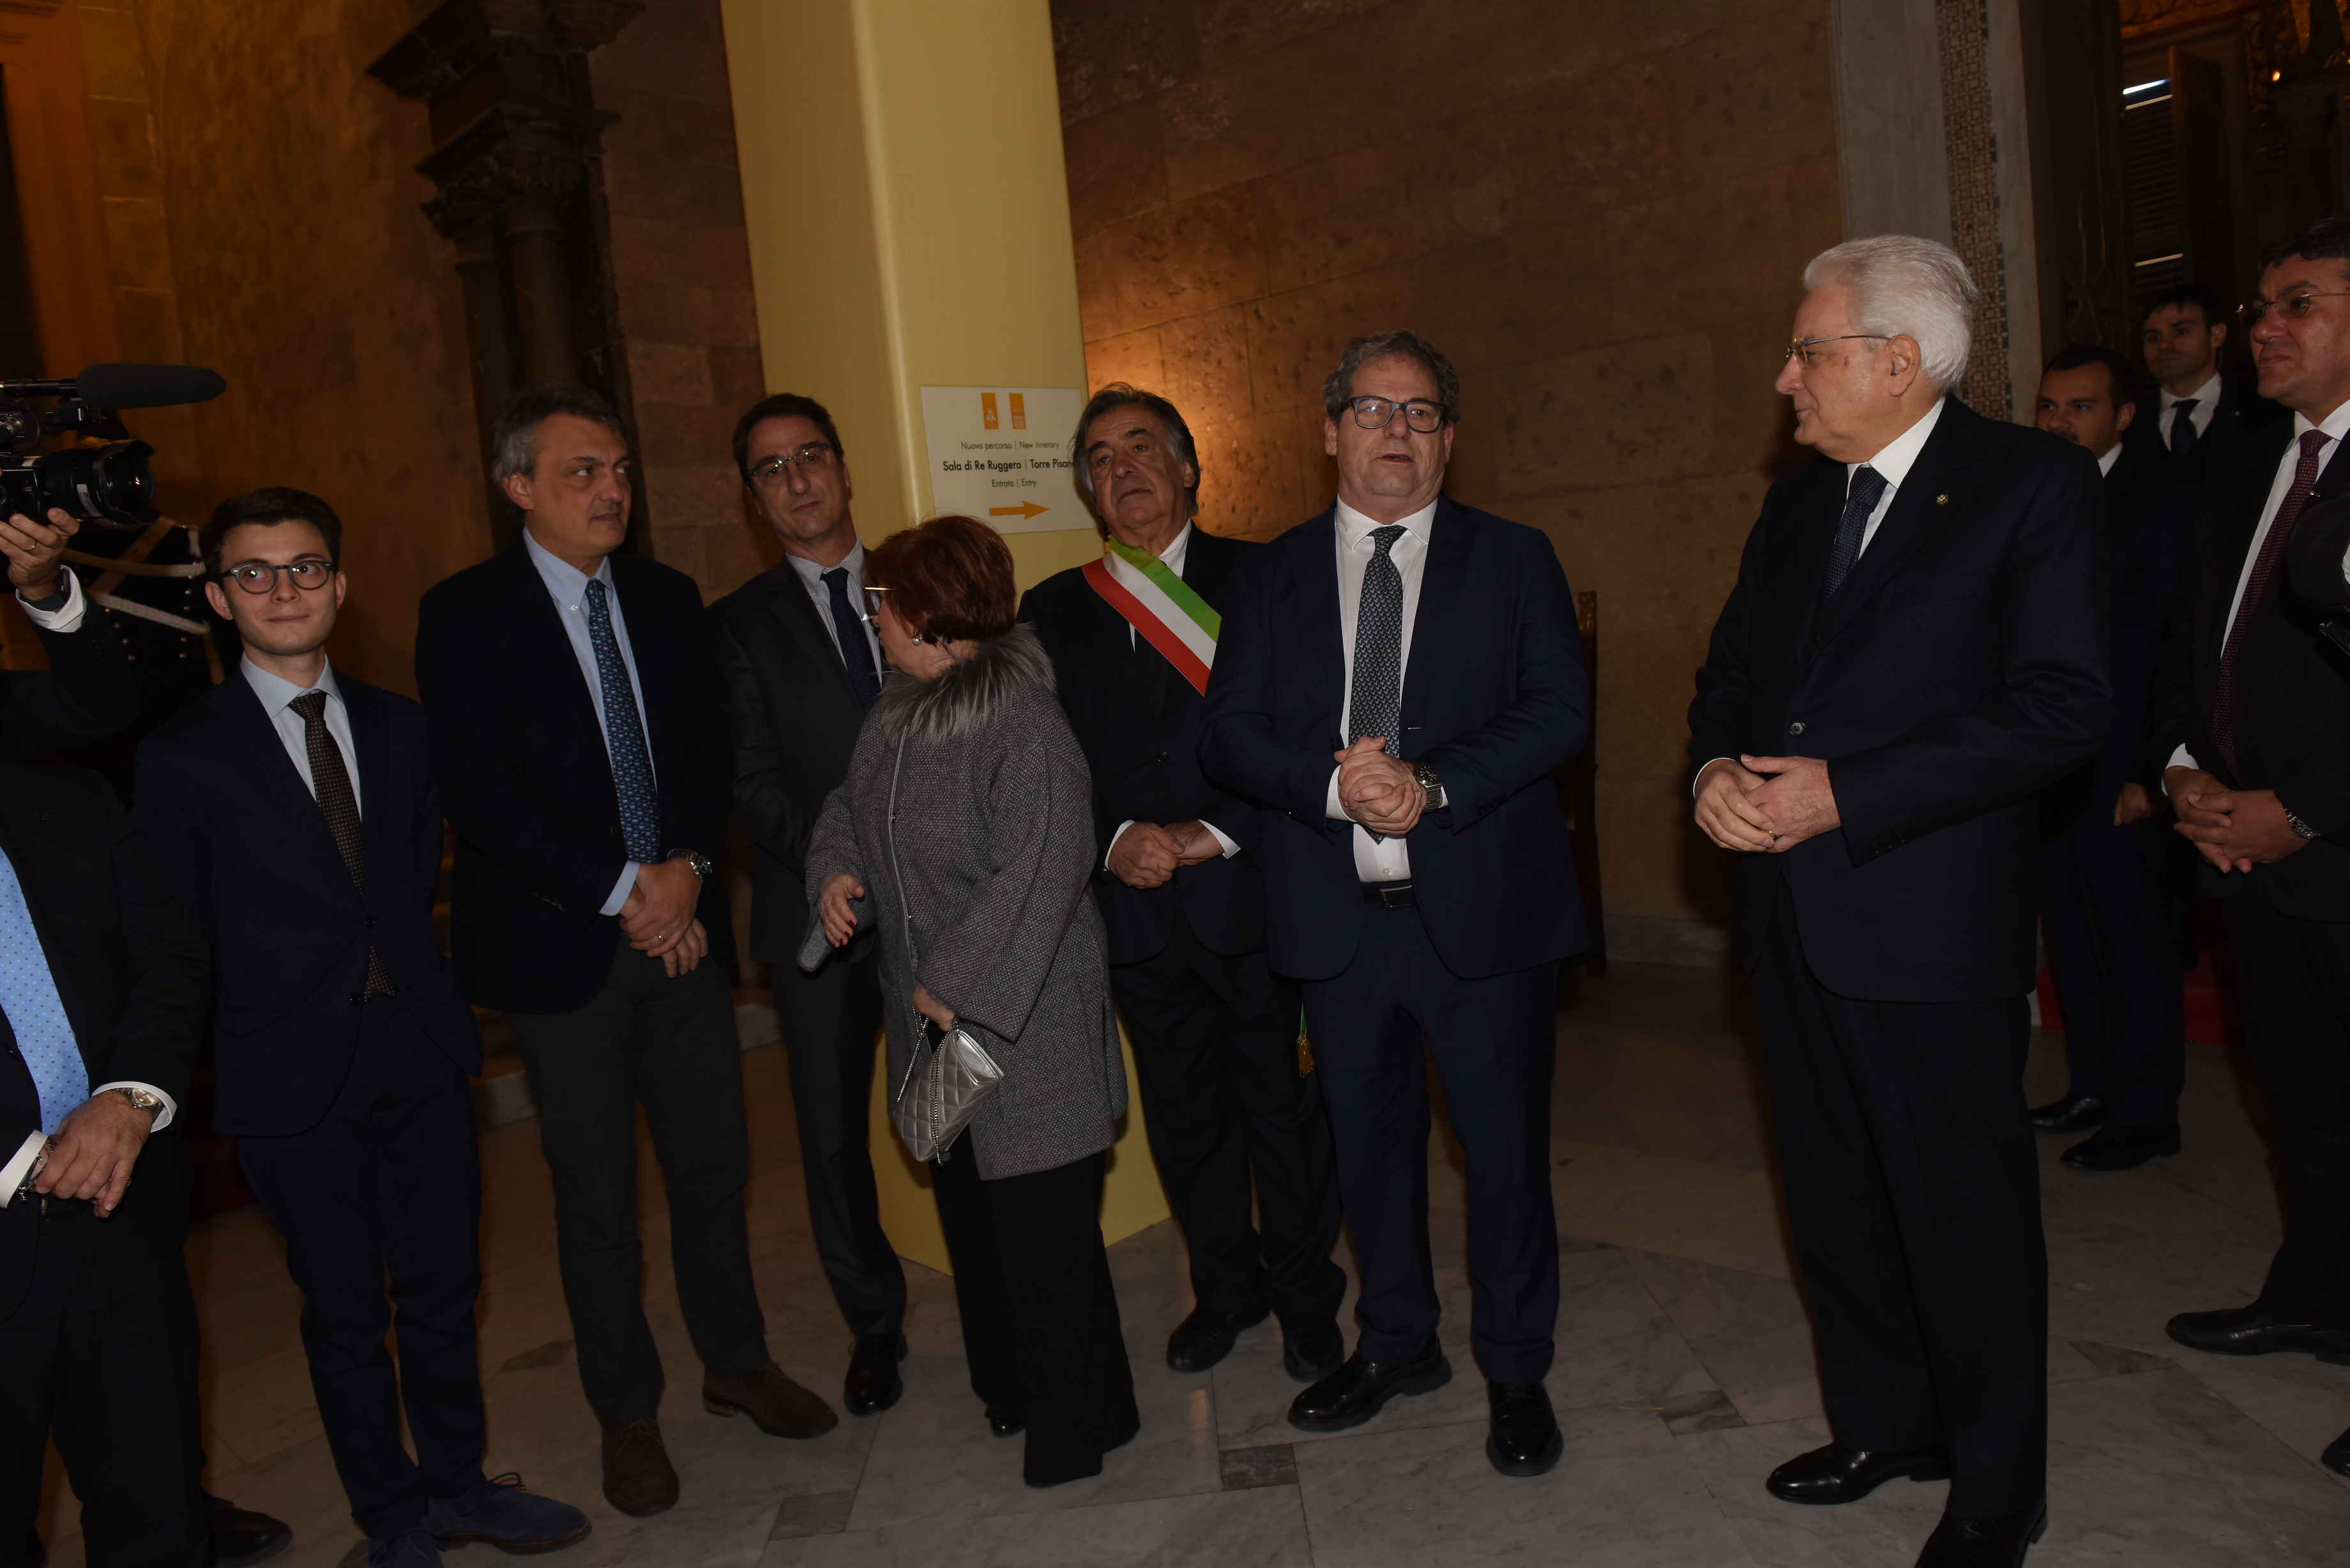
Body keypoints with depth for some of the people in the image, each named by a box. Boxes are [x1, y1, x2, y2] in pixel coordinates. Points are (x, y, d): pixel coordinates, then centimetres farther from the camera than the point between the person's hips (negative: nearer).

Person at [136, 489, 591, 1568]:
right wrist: (258, 1031, -2)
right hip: (297, 1074, -3)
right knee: (346, 1315, 11)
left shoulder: (398, 727, 7)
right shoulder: (185, 755, -6)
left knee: (443, 1287, 14)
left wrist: (420, 985, 3)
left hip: (420, 1047, 4)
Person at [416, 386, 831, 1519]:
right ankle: (627, 1414, 26)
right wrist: (621, 890, -15)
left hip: (677, 925, 4)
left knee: (713, 1168, 13)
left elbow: (708, 749, 8)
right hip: (562, 945, -4)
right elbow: (480, 791, -13)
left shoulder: (667, 598, 9)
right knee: (598, 1201, 7)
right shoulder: (464, 614, -6)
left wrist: (686, 870, -9)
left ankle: (737, 1364, 33)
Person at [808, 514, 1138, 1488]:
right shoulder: (896, 713, 7)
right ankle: (1006, 1383, 37)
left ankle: (1075, 1417, 19)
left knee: (1042, 1223, 1)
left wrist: (959, 985, -21)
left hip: (1023, 1015, -8)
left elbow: (1040, 871, -24)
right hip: (934, 1011, 8)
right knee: (968, 1211, 19)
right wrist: (837, 868, -1)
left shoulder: (1021, 720, -20)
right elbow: (849, 805, 21)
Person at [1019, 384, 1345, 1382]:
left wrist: (1215, 833, -15)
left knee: (1284, 1104, 8)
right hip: (1136, 907, 3)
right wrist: (1114, 840, -12)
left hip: (1253, 894, -2)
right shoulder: (1054, 610, 9)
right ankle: (1224, 1289, 35)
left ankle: (1306, 1297, 28)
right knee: (1183, 1113, 15)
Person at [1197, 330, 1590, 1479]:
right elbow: (1228, 734, 0)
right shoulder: (1274, 575, 8)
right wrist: (1333, 783, -19)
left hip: (1481, 906, -2)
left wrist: (1433, 784, -20)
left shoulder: (1512, 560, 4)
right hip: (1335, 912, 2)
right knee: (1367, 1140, 16)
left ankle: (1516, 1370, 28)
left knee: (1505, 1146, 7)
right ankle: (1397, 1343, 38)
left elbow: (1560, 708, -7)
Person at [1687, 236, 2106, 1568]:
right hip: (1794, 914, 7)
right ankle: (1886, 1422, 38)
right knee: (1838, 1195, 18)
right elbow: (1731, 670, 18)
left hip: (1932, 920, -7)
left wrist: (1843, 791, -20)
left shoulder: (2035, 481, -8)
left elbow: (2064, 707, -17)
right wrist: (1715, 768, -4)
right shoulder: (1796, 503, 13)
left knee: (1966, 1210, 6)